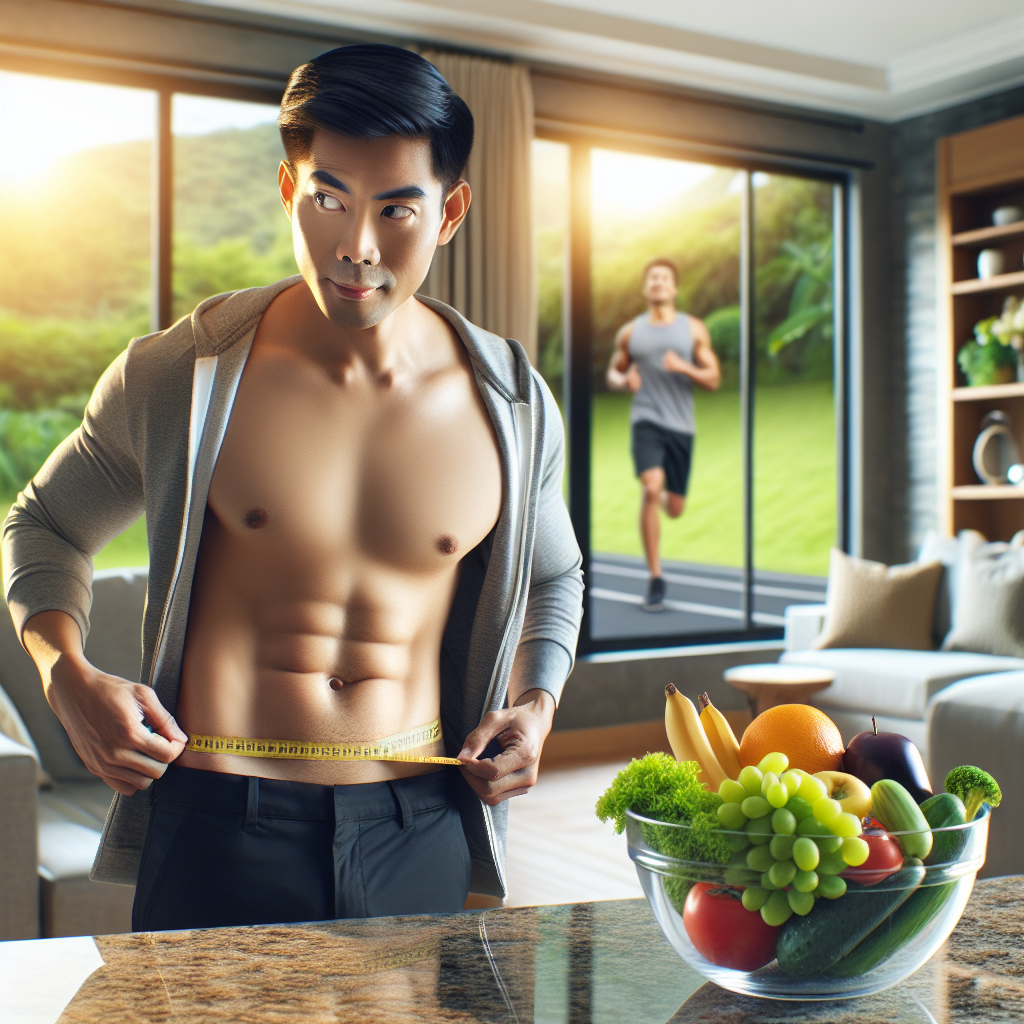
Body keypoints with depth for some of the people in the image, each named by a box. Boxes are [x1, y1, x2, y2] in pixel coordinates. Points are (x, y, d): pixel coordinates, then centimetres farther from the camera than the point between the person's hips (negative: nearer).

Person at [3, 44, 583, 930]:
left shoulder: (515, 407, 0)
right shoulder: (179, 376, -6)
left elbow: (553, 578, 19)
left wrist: (537, 704, 2)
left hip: (418, 832, 2)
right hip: (216, 825, -2)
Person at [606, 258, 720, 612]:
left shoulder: (694, 329, 8)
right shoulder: (630, 332, 8)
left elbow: (714, 379, 5)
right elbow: (612, 373, 19)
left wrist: (683, 367, -14)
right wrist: (624, 379, -5)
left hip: (681, 426, 2)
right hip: (646, 421, -1)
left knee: (675, 508, 6)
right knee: (651, 489, -23)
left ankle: (660, 498, 48)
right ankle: (655, 579, -16)